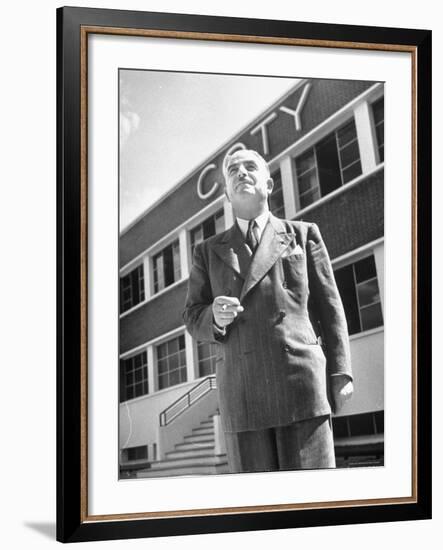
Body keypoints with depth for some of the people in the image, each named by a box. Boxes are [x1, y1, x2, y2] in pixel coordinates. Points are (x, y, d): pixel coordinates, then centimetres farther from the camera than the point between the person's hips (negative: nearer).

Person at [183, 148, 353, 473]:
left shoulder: (303, 234, 15)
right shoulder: (209, 251, 19)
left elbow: (328, 307, 10)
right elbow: (193, 318, 14)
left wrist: (340, 373, 0)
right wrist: (215, 316, -10)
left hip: (302, 382, -1)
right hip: (242, 393, 1)